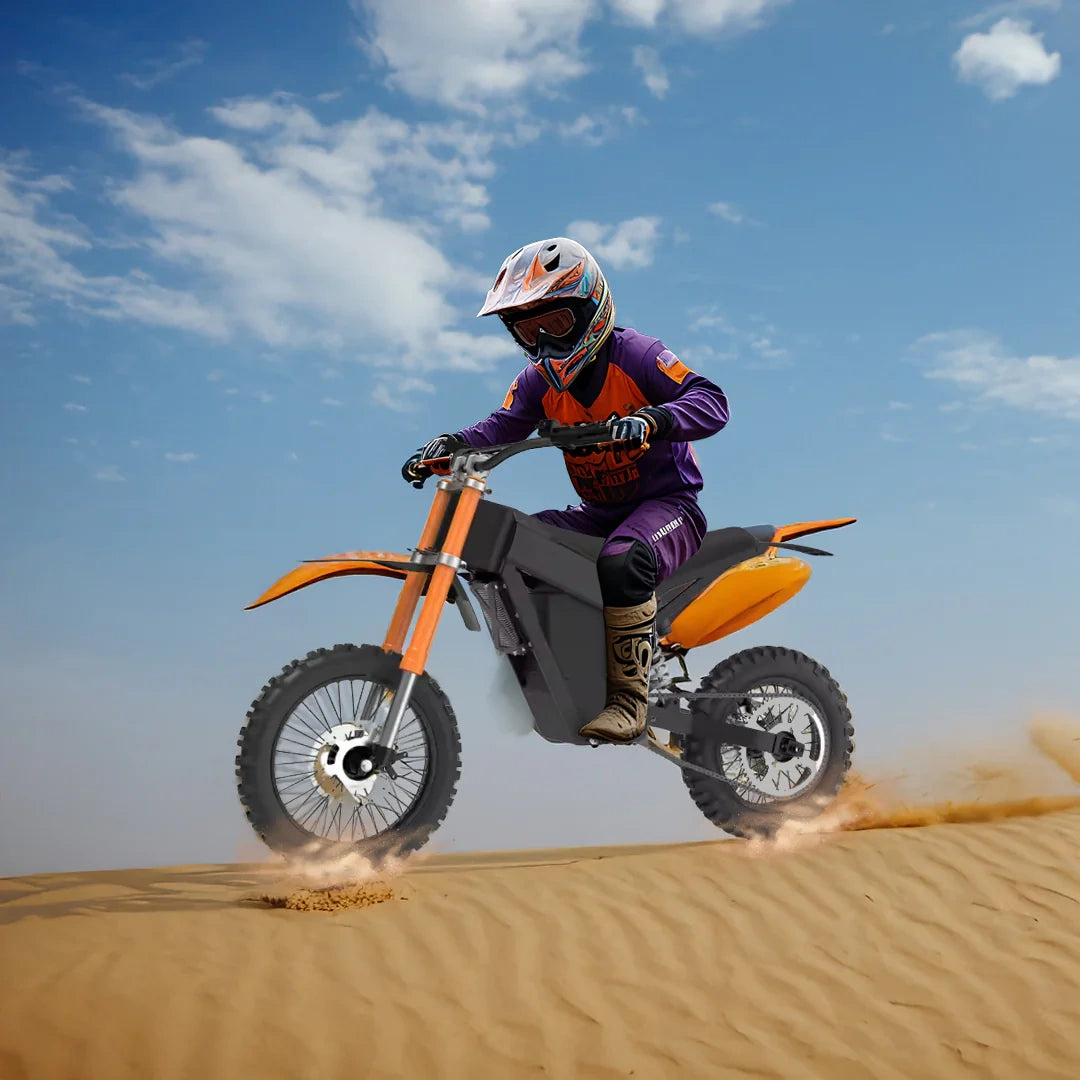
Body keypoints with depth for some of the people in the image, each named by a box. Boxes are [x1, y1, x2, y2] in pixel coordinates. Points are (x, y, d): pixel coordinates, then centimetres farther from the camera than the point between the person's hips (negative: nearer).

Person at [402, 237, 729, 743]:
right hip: (598, 514, 7)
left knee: (621, 562, -39)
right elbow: (504, 426, -6)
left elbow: (711, 401, -24)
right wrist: (448, 444, -26)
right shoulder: (540, 380, 7)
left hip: (668, 504, -7)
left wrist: (649, 420, -43)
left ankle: (630, 699, -27)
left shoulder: (636, 354, -12)